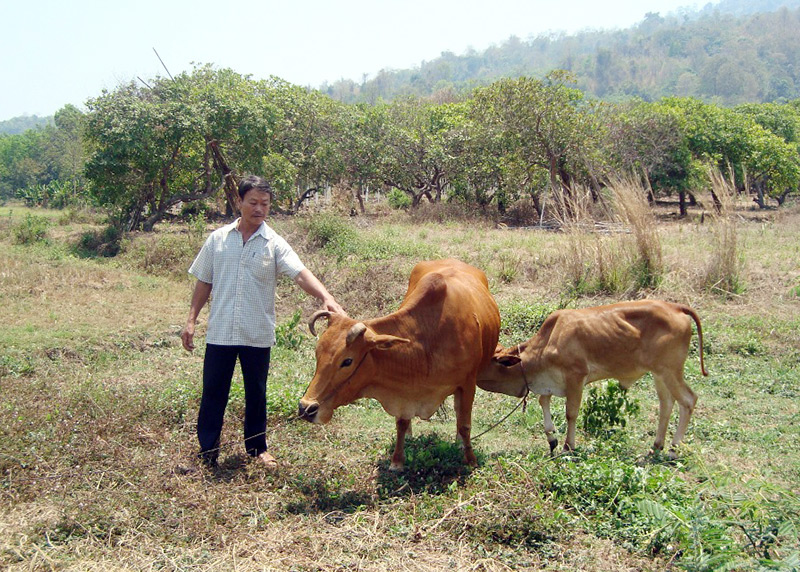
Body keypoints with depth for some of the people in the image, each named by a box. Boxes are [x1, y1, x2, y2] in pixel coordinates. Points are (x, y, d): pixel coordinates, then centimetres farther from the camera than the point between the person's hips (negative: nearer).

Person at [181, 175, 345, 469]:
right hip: (220, 333, 1)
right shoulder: (218, 239, 4)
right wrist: (191, 319, 5)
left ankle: (257, 448, 28)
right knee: (213, 393, 6)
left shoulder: (274, 244, -3)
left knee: (256, 394, 12)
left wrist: (326, 297, -33)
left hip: (258, 335, -1)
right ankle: (207, 454, 18)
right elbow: (204, 282, 10)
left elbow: (301, 274, -16)